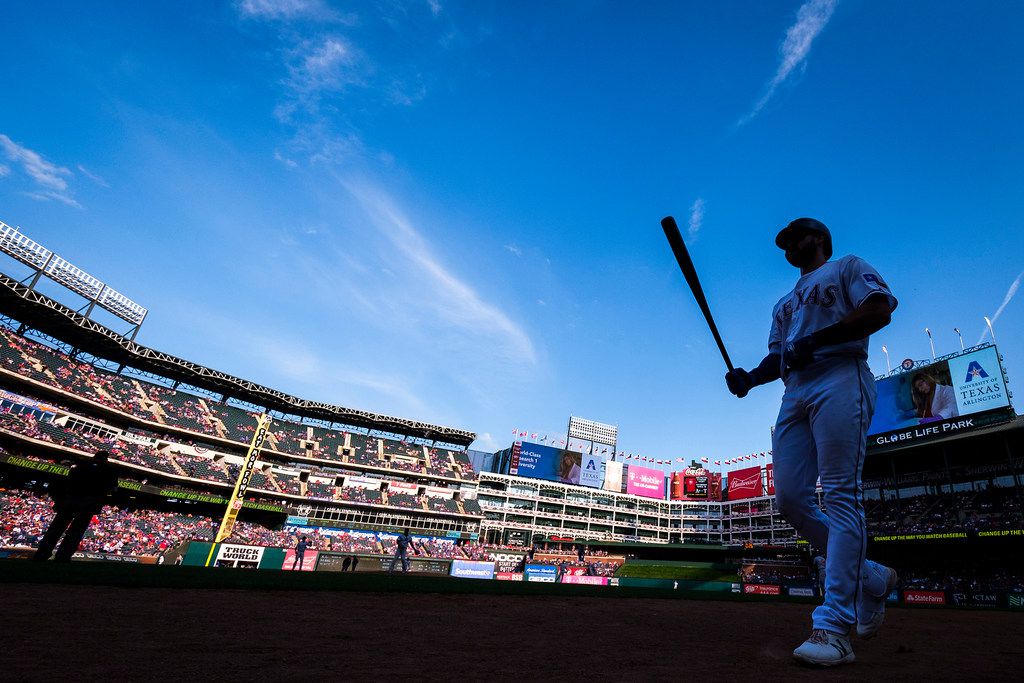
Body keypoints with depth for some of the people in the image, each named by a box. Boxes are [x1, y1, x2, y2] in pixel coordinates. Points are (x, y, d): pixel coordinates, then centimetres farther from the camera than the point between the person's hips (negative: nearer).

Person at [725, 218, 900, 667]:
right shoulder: (785, 304, 33)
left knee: (840, 495, -15)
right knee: (790, 500, -3)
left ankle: (833, 629, -18)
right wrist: (749, 378, 3)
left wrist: (814, 340, -13)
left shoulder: (848, 268, 15)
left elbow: (879, 311, -4)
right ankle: (871, 579, 15)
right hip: (794, 394, 7)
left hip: (839, 380, -7)